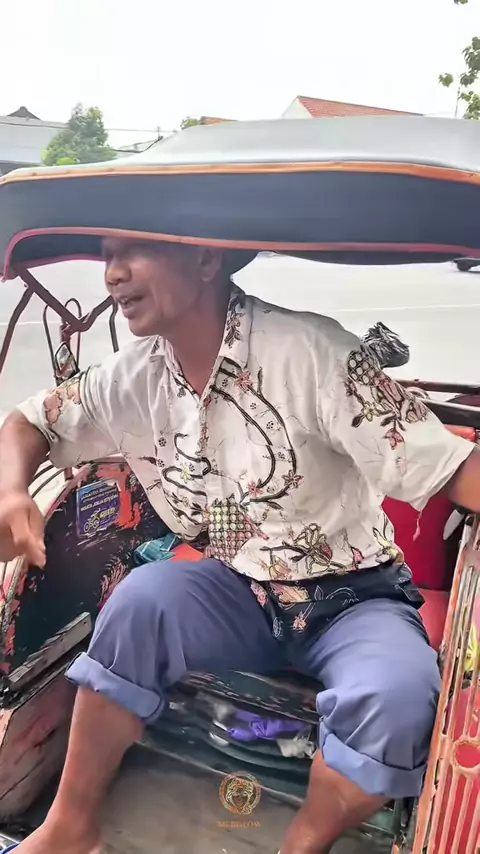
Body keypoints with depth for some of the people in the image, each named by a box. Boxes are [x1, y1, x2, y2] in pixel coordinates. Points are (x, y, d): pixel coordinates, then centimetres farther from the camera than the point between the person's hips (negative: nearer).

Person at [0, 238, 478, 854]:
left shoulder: (310, 351, -23)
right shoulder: (133, 379, -5)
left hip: (354, 599, -3)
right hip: (242, 595, 4)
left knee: (397, 697, -32)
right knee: (144, 598, -24)